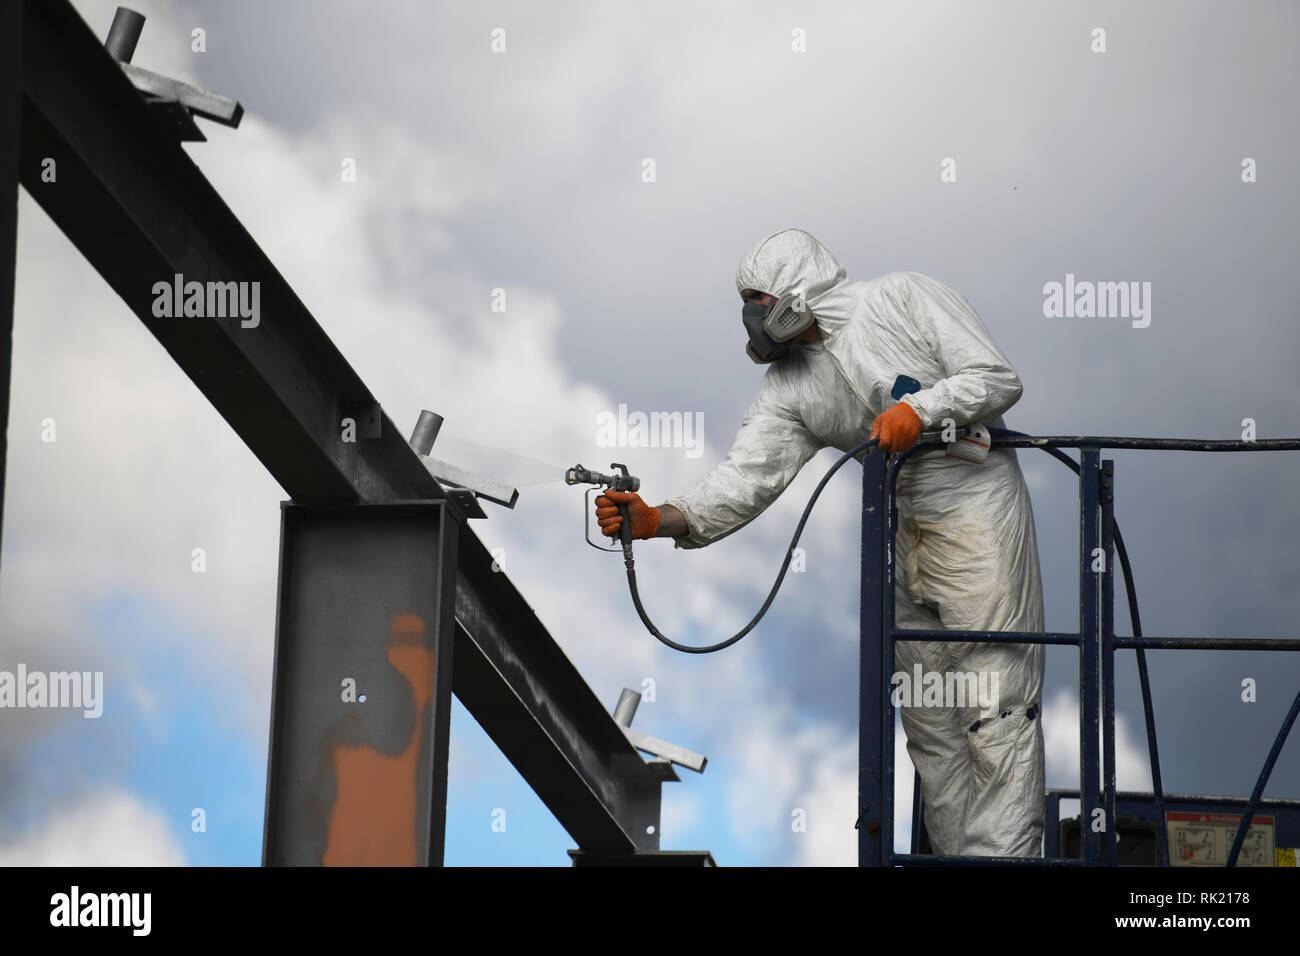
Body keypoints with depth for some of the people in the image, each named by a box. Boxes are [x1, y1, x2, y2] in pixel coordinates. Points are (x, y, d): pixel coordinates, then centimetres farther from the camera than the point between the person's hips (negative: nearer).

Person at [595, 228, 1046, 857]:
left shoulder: (902, 298, -7)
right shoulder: (789, 385, 6)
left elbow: (998, 379, -10)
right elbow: (748, 476, -6)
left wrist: (918, 410, -23)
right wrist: (659, 520, -19)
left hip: (977, 511, -6)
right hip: (902, 534, 7)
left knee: (996, 700, -10)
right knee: (928, 717, 8)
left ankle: (1003, 854, -9)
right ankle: (953, 852, 16)